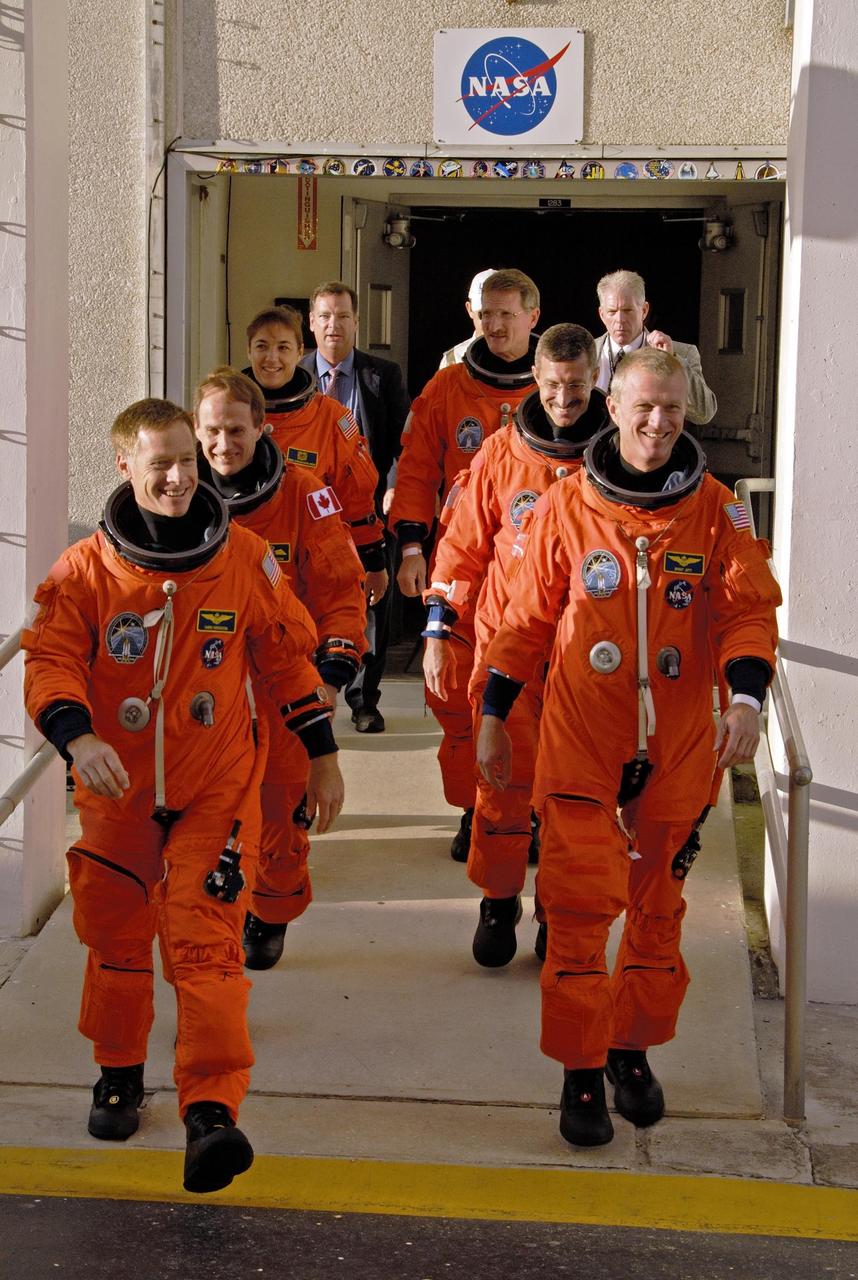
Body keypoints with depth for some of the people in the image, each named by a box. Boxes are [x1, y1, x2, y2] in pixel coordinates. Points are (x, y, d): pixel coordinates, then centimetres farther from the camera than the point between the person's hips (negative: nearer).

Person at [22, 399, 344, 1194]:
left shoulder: (244, 560, -2)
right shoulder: (84, 570, -6)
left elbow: (287, 656, 7)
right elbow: (51, 663, -10)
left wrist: (321, 755, 10)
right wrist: (78, 737, -30)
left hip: (215, 791, -1)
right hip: (117, 791, 2)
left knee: (205, 943, -12)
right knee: (116, 936, 16)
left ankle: (211, 1110, -14)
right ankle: (118, 1072, 38)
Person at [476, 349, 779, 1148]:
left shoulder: (715, 511, -1)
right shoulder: (566, 507, -1)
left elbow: (749, 608, -4)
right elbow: (529, 618, 6)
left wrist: (746, 698, -20)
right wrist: (493, 715, 7)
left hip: (678, 745, 2)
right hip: (580, 740, -1)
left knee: (657, 904, 13)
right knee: (580, 906, -5)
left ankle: (632, 1050, 29)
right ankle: (581, 1072, 6)